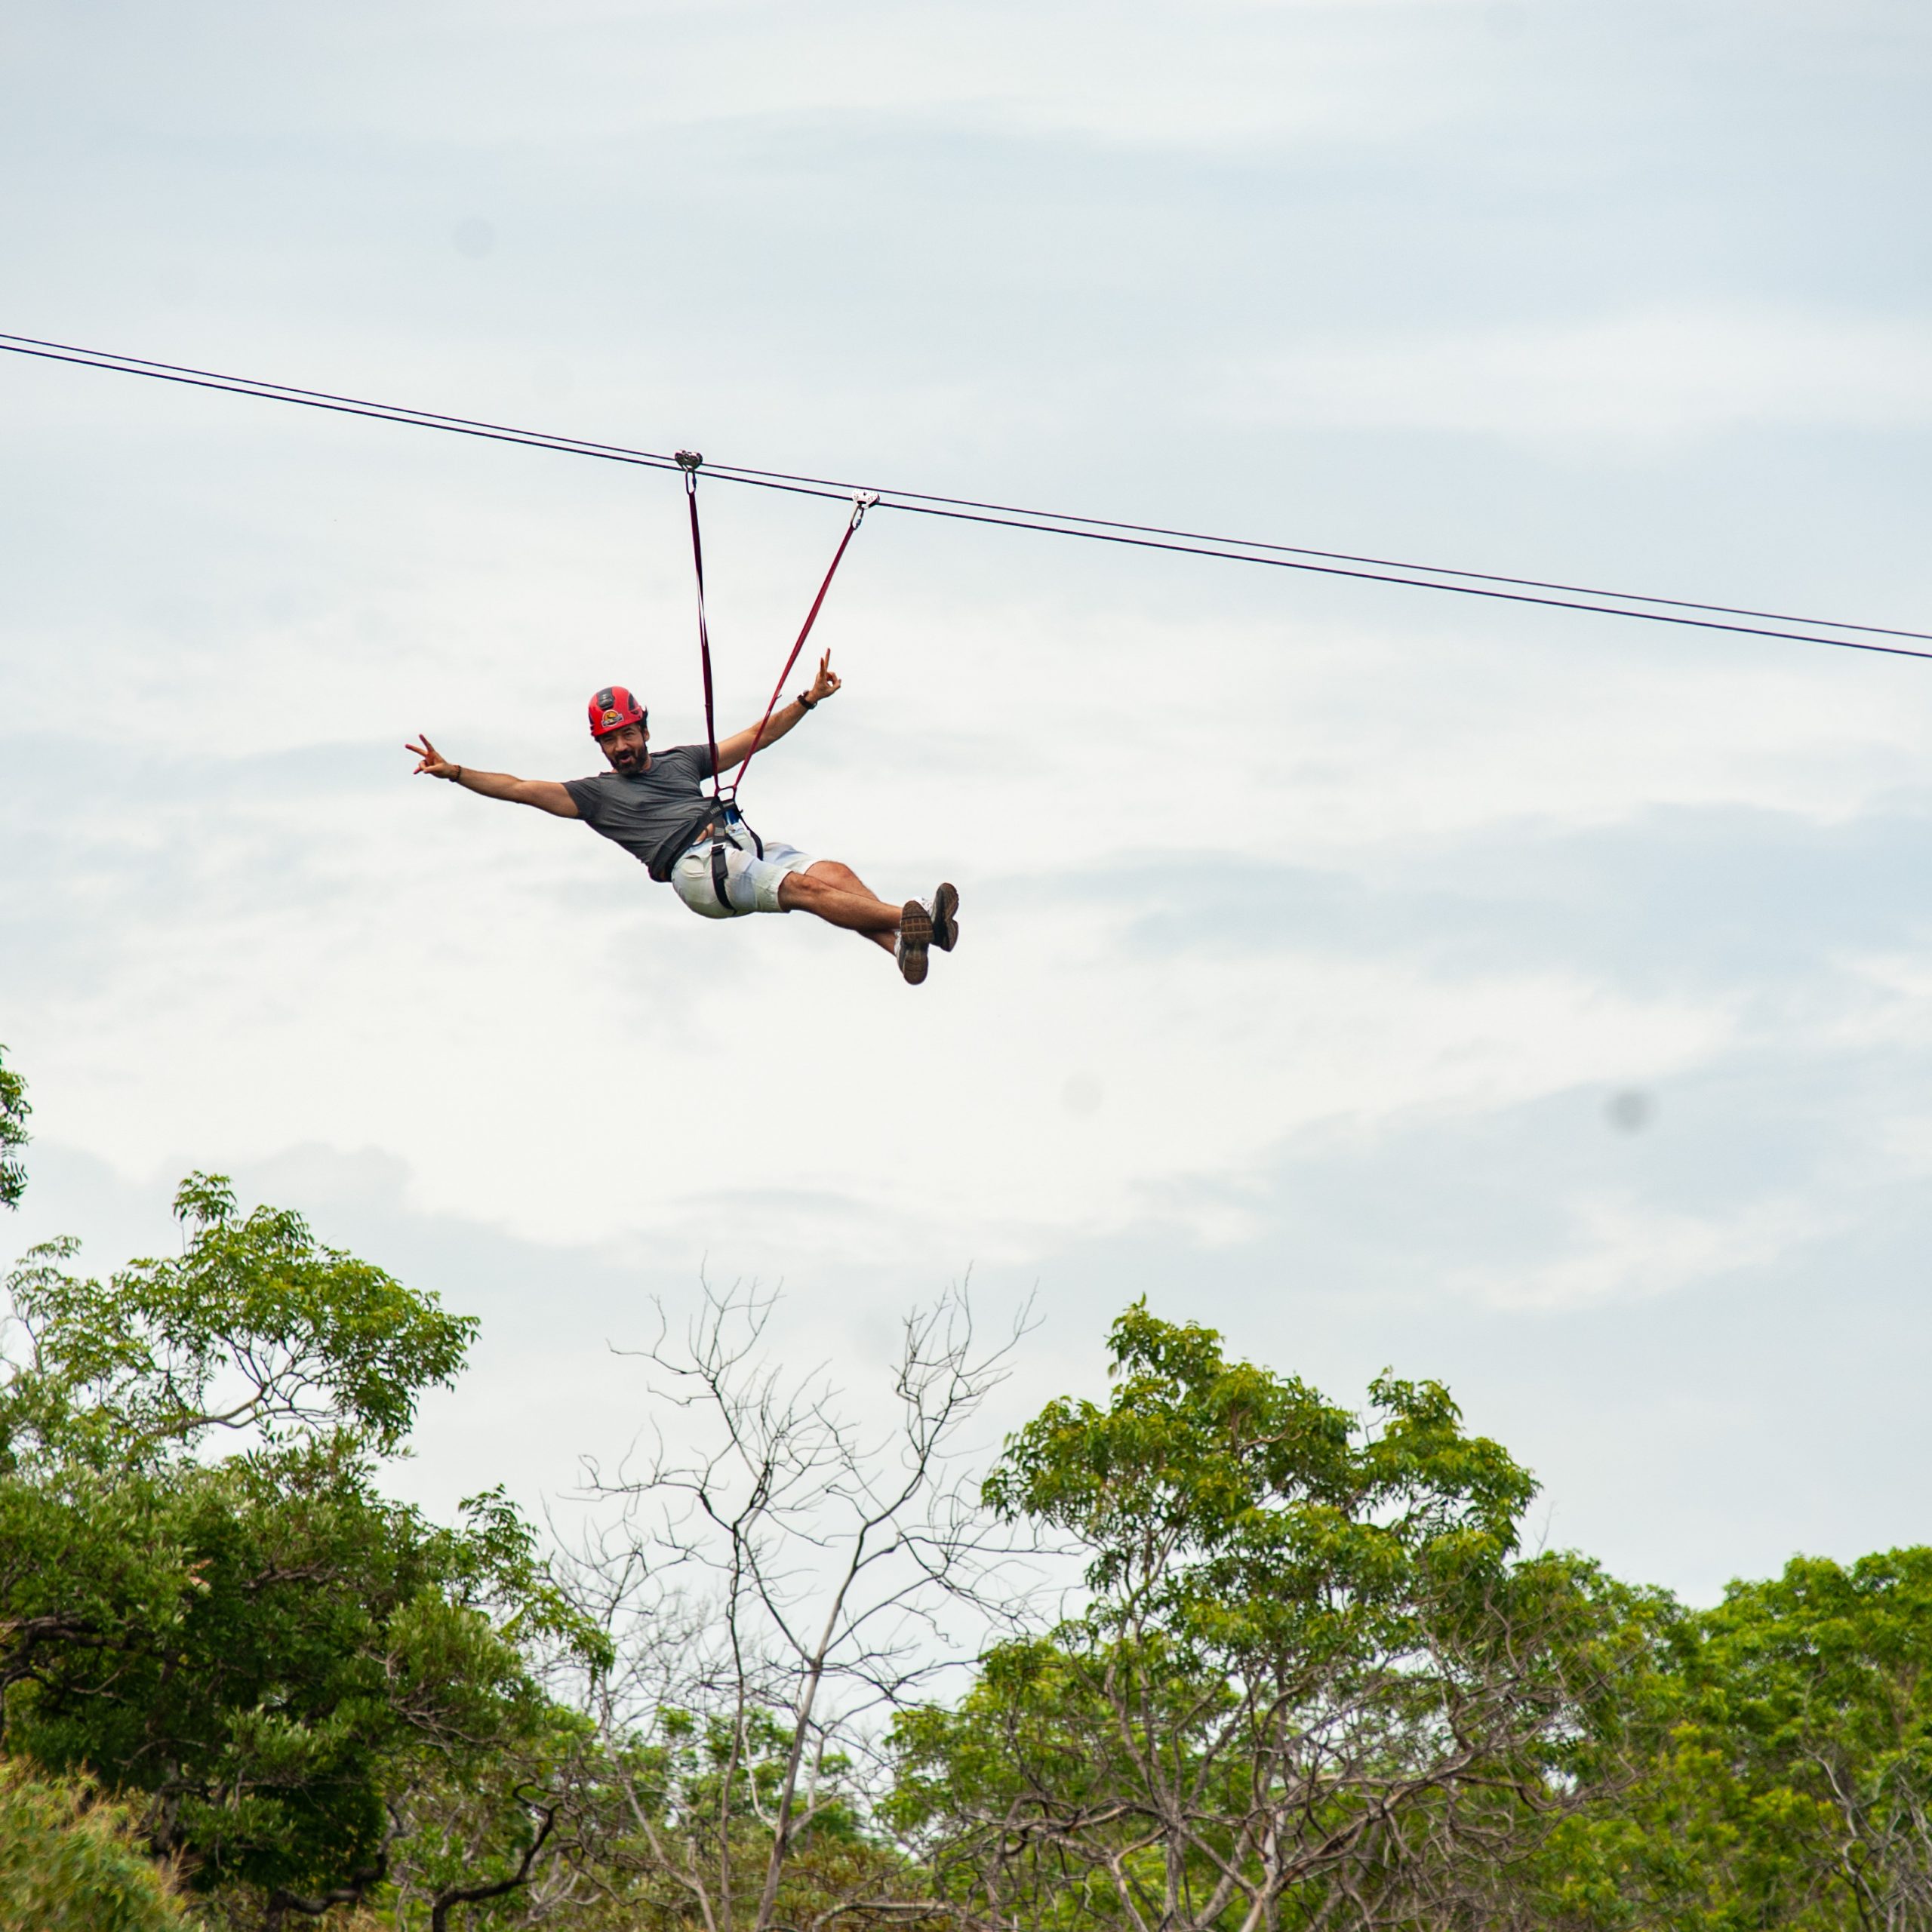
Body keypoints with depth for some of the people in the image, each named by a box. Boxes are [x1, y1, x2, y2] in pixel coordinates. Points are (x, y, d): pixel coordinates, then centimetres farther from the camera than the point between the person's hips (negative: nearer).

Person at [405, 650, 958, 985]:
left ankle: (900, 941, -44)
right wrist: (453, 772, 5)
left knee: (835, 873, -23)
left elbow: (754, 738, 33)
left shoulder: (681, 760, 32)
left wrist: (806, 701, 27)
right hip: (696, 867, -6)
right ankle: (912, 917, -44)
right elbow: (521, 789, 13)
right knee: (804, 888, -29)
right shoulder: (597, 793, 20)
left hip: (745, 843, 6)